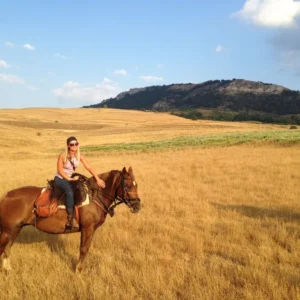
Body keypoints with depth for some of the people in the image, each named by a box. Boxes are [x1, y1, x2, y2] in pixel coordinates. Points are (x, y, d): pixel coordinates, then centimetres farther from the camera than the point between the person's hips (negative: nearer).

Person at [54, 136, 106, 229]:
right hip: (60, 178, -5)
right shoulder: (62, 155, -14)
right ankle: (70, 217, -29)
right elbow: (60, 170, -15)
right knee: (70, 191, -34)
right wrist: (70, 179, -22)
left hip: (71, 178, 5)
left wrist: (98, 179, -16)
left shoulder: (79, 156, -3)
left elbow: (89, 167, -8)